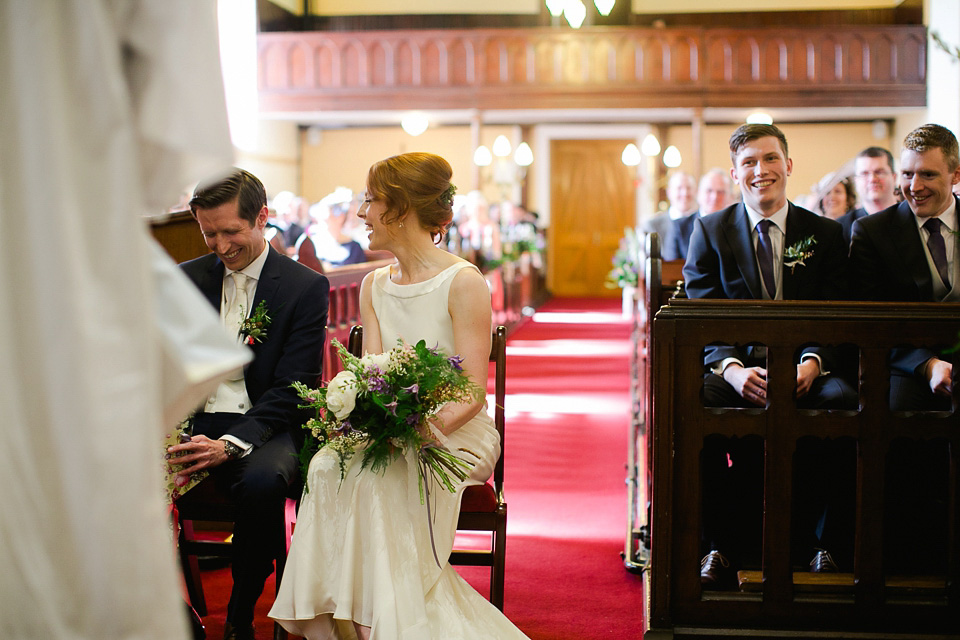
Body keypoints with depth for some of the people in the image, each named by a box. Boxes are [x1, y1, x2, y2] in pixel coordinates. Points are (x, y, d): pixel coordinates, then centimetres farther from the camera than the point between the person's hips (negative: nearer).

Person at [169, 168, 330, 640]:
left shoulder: (305, 287, -1)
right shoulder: (186, 279, 11)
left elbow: (291, 390, -8)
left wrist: (230, 444, -24)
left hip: (262, 428, -3)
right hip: (192, 423, 3)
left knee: (263, 481, -37)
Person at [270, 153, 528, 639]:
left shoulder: (463, 283, -7)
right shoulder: (374, 286, 13)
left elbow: (473, 391, -12)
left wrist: (427, 427, -31)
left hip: (457, 433, -5)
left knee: (372, 475, -32)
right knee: (327, 466, -27)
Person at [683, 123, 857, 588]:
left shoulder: (825, 234, 12)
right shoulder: (710, 230, 9)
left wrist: (811, 365, -19)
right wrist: (733, 369, -20)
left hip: (804, 371, 1)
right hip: (735, 367, 0)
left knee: (844, 399, -34)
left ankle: (828, 539, -16)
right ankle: (719, 544, -22)